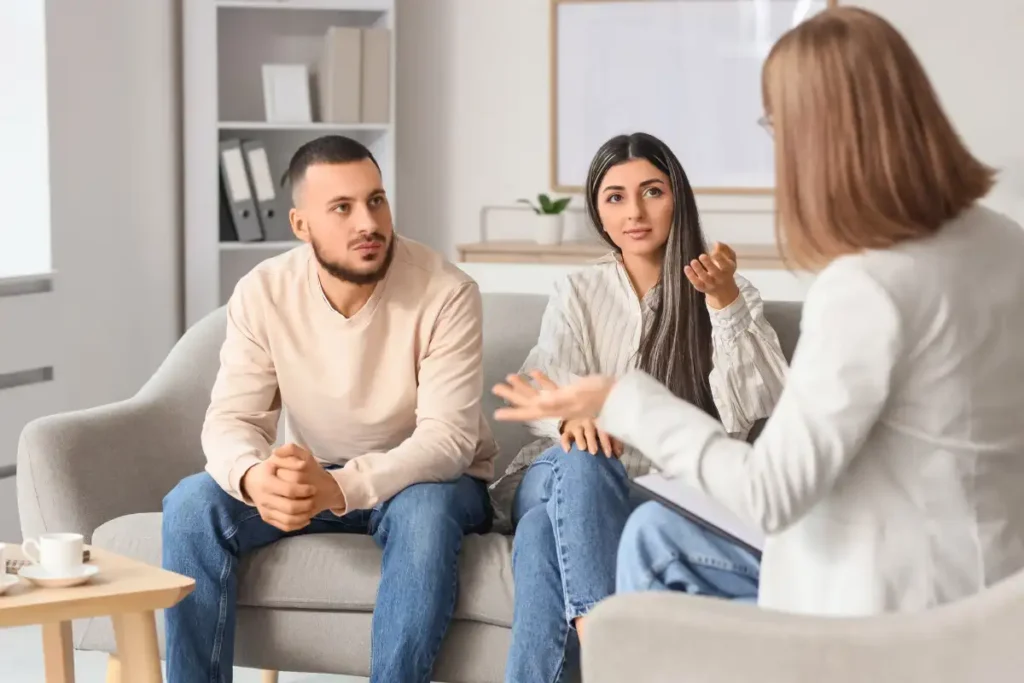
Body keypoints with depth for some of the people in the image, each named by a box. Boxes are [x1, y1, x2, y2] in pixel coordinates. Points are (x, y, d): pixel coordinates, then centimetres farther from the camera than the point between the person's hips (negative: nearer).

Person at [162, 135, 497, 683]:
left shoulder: (445, 293, -22)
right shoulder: (262, 293, -12)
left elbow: (447, 438, -28)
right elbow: (230, 418, -15)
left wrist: (338, 488, -45)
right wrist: (255, 478, -41)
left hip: (431, 479, -3)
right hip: (312, 479, 3)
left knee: (423, 508, -38)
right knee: (191, 504, -21)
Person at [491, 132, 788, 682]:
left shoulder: (728, 295, 8)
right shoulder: (578, 294, 13)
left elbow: (749, 409, -7)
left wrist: (726, 302, -20)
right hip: (569, 482, 2)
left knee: (544, 536, -35)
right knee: (581, 458, -37)